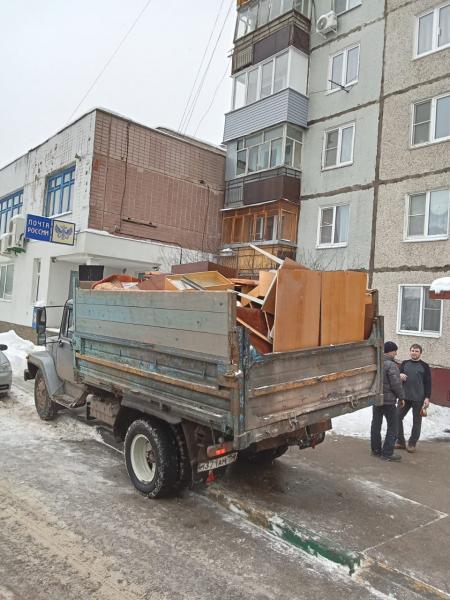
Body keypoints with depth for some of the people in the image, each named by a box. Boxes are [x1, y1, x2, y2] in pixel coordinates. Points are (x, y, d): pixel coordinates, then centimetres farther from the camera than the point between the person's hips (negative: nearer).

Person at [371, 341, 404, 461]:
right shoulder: (391, 365, -19)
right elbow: (396, 384, -18)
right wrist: (401, 396, -4)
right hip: (388, 400, -7)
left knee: (376, 424, 14)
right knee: (393, 425, 4)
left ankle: (376, 449, 23)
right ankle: (387, 452, 5)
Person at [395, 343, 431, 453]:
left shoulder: (424, 366, 0)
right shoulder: (405, 363, 7)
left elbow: (428, 383, -1)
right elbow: (397, 376, 9)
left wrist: (427, 397, -7)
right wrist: (400, 376, -15)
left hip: (418, 399, -3)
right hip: (404, 397, 3)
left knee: (416, 421, 5)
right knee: (398, 417, 2)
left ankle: (412, 443, 18)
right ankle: (400, 441, 15)